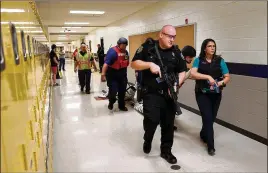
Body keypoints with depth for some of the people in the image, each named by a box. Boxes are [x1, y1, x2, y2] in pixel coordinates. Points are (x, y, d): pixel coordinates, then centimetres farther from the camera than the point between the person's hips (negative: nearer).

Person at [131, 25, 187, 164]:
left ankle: (166, 151, 30)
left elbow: (182, 72, 11)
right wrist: (150, 64, -19)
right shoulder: (148, 47, -3)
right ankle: (148, 139, 23)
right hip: (151, 93, -3)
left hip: (169, 94, 4)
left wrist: (176, 85, -7)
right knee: (151, 120, -12)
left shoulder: (176, 52, 6)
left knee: (168, 124, 10)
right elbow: (134, 64, -3)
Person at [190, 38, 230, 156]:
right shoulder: (198, 60, -2)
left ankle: (203, 134, 42)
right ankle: (210, 145, 6)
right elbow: (193, 73, -19)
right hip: (202, 94, -3)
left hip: (216, 94, 3)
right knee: (208, 118, -7)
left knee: (212, 118, 13)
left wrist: (221, 83, -20)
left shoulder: (220, 60, 2)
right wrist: (208, 77, -28)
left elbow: (227, 77, 0)